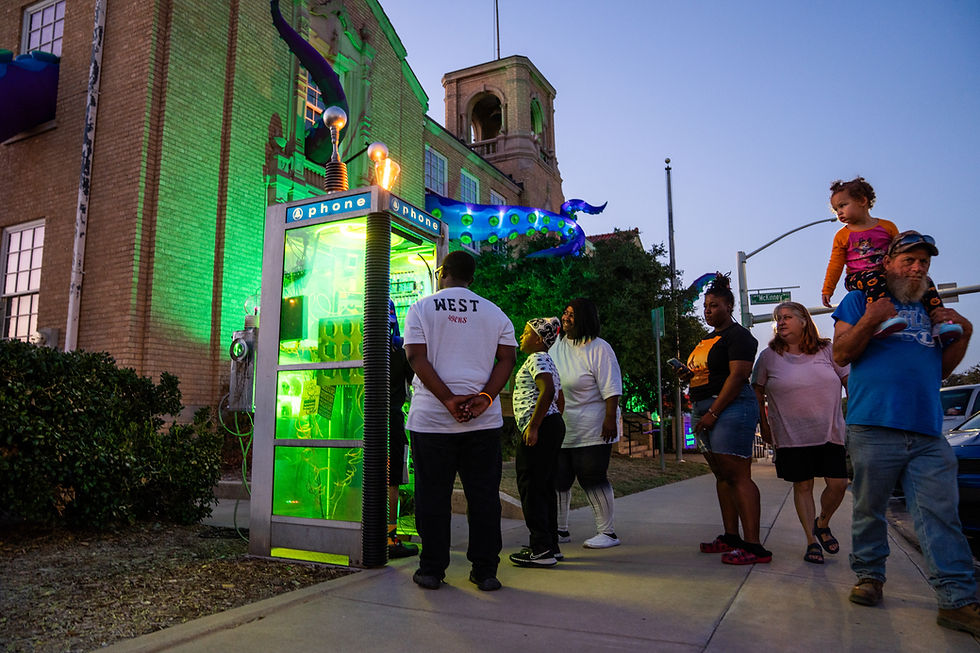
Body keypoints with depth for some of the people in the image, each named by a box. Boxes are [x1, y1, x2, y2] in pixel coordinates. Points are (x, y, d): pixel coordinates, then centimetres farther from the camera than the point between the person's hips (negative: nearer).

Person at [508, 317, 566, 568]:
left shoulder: (537, 358, -10)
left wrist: (533, 426, -25)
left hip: (539, 428, -11)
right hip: (553, 425, 11)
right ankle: (551, 545, 19)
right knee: (544, 487, 13)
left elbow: (548, 391, -25)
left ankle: (541, 549, -3)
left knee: (530, 486, -6)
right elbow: (560, 399, 23)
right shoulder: (546, 361, 21)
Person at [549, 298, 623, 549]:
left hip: (591, 431, -7)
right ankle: (561, 530, 24)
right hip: (558, 430, 7)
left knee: (593, 479, -4)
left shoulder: (599, 349, -11)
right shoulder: (558, 345, 10)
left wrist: (610, 419, -21)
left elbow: (611, 389, -14)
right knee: (558, 479, 11)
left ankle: (607, 532, 10)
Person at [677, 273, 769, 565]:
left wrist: (713, 413, -21)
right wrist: (689, 374, 6)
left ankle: (753, 546, -11)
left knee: (737, 475, -12)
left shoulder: (738, 336, -6)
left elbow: (737, 376, -17)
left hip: (731, 408, -9)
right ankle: (731, 537, 17)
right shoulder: (708, 338, 21)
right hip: (705, 409, 9)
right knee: (722, 475, 10)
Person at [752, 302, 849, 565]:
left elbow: (850, 381, 8)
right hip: (792, 436, -1)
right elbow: (758, 393, 7)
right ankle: (811, 541, 13)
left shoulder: (827, 350, 4)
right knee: (802, 486, 1)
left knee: (838, 484, -1)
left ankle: (822, 524, 26)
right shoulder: (769, 356, 1)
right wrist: (764, 425, 4)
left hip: (830, 433, 1)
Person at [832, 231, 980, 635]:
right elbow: (841, 355, -1)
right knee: (869, 509, 3)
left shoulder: (931, 307, 24)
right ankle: (869, 576, 18)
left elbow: (942, 368, 25)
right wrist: (870, 320, -15)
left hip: (929, 432, 4)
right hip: (874, 427, -4)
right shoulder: (860, 299, 9)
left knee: (940, 514, -2)